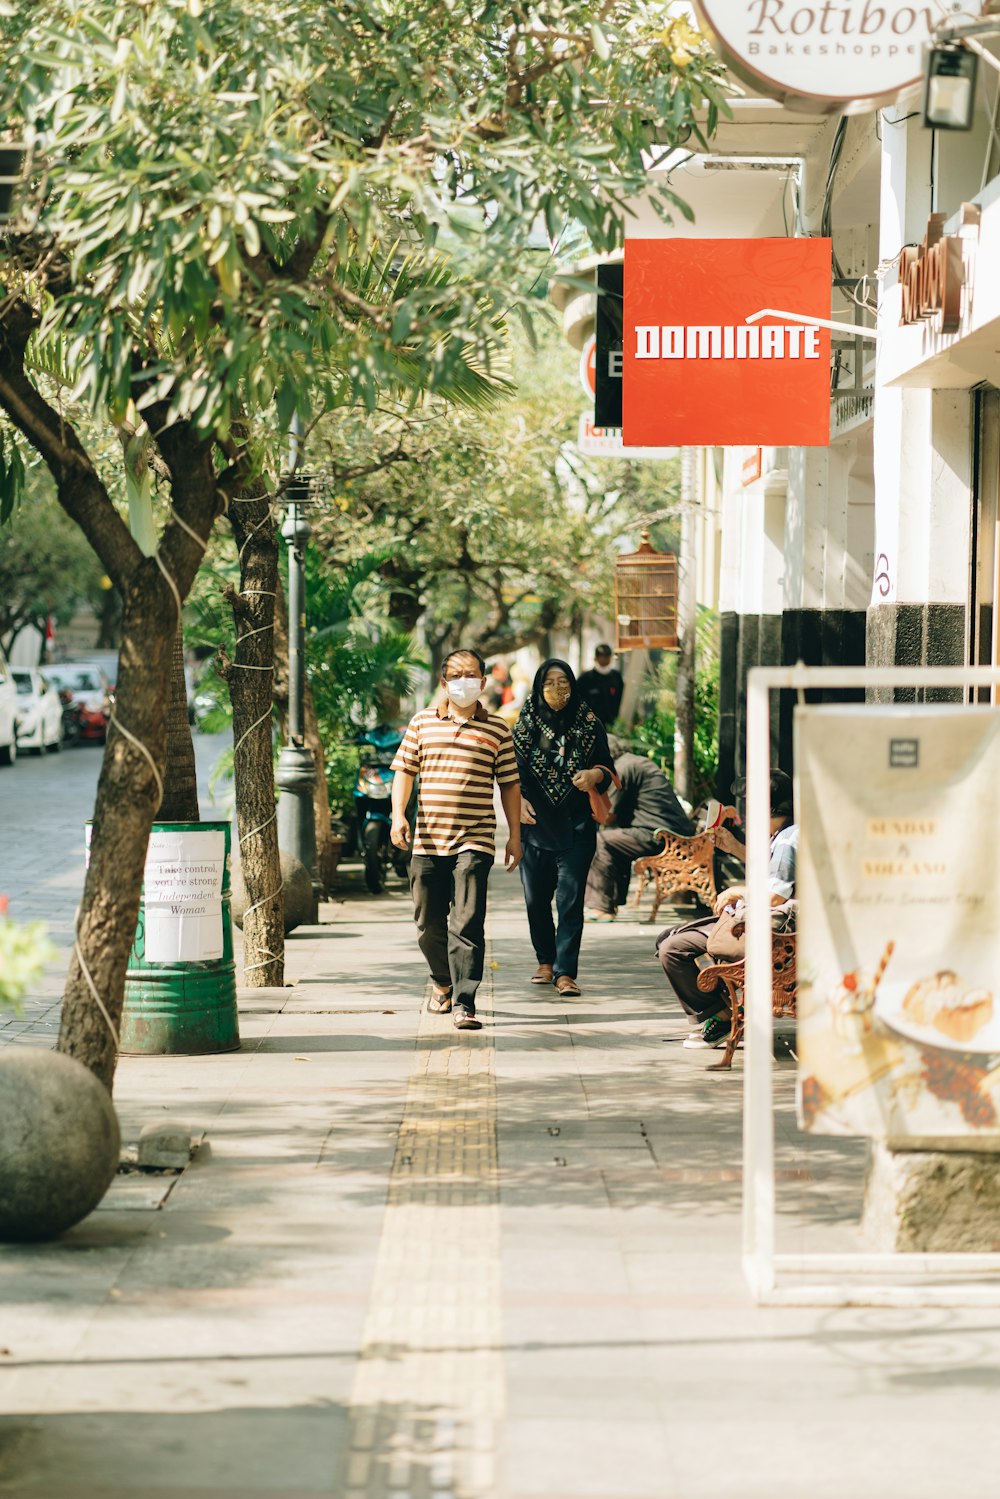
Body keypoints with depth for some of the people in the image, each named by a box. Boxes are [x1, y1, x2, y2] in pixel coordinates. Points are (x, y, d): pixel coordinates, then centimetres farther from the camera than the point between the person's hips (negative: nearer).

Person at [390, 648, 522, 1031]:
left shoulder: (497, 730, 5)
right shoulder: (422, 722, 9)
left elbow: (509, 784, 9)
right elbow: (404, 770, 11)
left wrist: (514, 837, 7)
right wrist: (398, 814, -3)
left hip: (474, 841, -2)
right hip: (427, 840, 2)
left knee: (467, 923, -13)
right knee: (429, 922, 11)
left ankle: (464, 1003, -13)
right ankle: (442, 982, 37)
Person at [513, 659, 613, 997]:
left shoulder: (589, 724, 3)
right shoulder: (526, 724, 5)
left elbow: (608, 768, 7)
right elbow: (513, 770, 7)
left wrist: (595, 774, -16)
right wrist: (519, 799, -10)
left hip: (576, 827, -2)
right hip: (535, 825, 2)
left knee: (570, 901, -8)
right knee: (536, 898, 9)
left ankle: (565, 972, -8)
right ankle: (545, 961, 27)